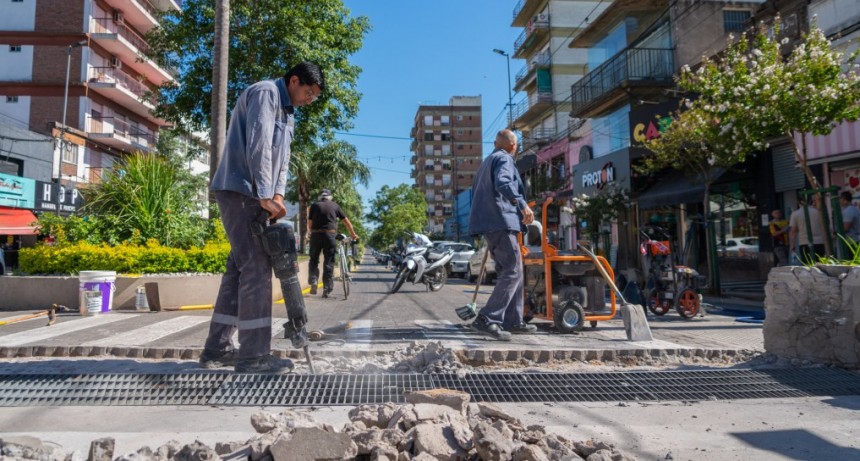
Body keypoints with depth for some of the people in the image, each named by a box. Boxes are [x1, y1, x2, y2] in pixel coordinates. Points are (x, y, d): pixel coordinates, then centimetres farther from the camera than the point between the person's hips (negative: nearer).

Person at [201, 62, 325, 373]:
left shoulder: (287, 112, 22)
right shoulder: (265, 92, -9)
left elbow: (282, 158, 15)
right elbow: (258, 146, -20)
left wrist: (278, 196, 1)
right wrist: (266, 196, -24)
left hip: (251, 196, 10)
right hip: (239, 191, -10)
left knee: (239, 268, 9)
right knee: (256, 268, -12)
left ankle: (217, 349, 16)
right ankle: (253, 356, -7)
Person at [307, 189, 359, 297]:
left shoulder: (314, 206, 13)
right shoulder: (335, 205, 14)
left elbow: (309, 224, 8)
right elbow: (347, 221, 16)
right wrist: (354, 235, 24)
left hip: (316, 234, 0)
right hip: (330, 234, 0)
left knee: (314, 260, 15)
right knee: (329, 263, 5)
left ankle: (313, 283, 0)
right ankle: (326, 290, 3)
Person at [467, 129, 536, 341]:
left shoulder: (486, 162, 27)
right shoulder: (504, 159, -1)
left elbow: (475, 192, 32)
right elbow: (503, 183, -22)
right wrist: (523, 204, -27)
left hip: (487, 222, 10)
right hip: (500, 221, -10)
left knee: (507, 271, 12)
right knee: (513, 271, -12)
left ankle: (513, 321, 14)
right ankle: (488, 319, -20)